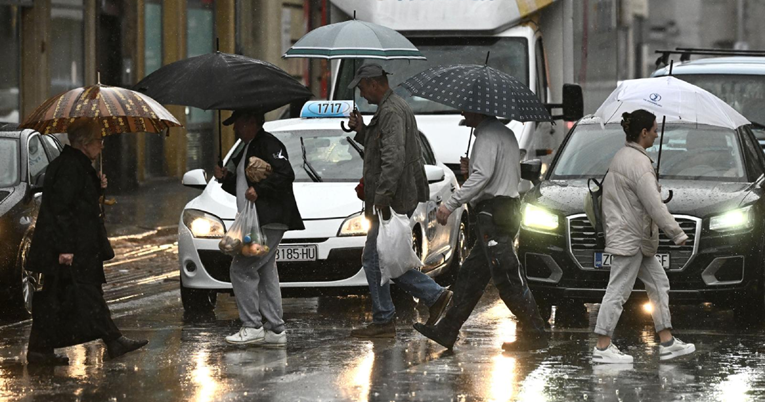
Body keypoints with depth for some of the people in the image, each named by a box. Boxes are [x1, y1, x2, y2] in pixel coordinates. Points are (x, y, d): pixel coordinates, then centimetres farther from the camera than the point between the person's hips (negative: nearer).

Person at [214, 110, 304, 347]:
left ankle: (252, 327, -11)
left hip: (269, 221, -11)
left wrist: (259, 190, -25)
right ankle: (276, 331, 9)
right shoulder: (247, 149, 23)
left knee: (242, 268, -13)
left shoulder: (268, 144, -9)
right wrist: (225, 178, 13)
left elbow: (286, 174, -21)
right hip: (255, 223, 11)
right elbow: (244, 188, 29)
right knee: (265, 274, 9)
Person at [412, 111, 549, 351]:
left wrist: (450, 205, -22)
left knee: (508, 277, -9)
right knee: (471, 275, 12)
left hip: (493, 212, -11)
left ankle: (535, 334, -9)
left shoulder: (488, 136, -11)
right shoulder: (506, 134, 20)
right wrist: (471, 169, 14)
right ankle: (447, 331, 15)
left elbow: (482, 176, -23)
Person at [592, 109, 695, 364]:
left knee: (659, 284, 13)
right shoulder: (638, 162, -20)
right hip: (629, 238, -11)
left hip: (636, 239, 11)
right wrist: (678, 234, -16)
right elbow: (654, 205, -23)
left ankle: (667, 343, 15)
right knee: (618, 291, -6)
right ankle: (602, 348, -3)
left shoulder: (621, 157, 12)